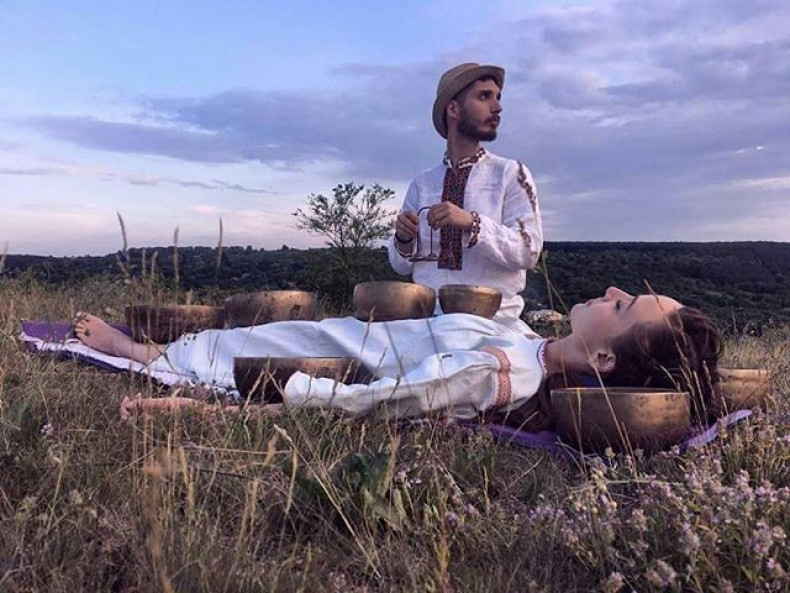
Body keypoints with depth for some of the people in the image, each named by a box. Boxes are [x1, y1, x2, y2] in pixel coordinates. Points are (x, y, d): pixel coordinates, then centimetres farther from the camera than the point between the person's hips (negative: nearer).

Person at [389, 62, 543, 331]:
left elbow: (528, 251, -9)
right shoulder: (421, 184, 8)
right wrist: (404, 240, -10)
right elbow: (402, 265, 11)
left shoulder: (511, 174, 2)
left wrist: (472, 223, -21)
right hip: (428, 317, 1)